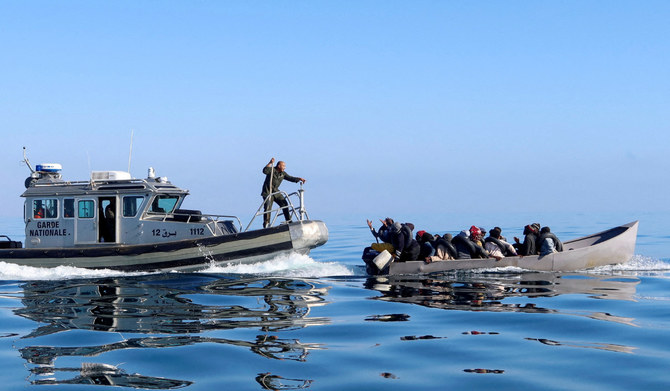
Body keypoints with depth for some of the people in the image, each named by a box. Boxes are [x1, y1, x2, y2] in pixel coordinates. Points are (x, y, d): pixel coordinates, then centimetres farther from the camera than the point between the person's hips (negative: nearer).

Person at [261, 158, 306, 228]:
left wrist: (299, 179, -1)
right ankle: (266, 224, -6)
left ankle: (288, 221, 8)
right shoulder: (272, 170, -12)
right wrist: (270, 163, -40)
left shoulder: (283, 173, 7)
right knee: (268, 208, -14)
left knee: (284, 204, -1)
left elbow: (290, 178, 11)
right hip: (267, 192, -6)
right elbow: (265, 171, -30)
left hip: (275, 192, 6)